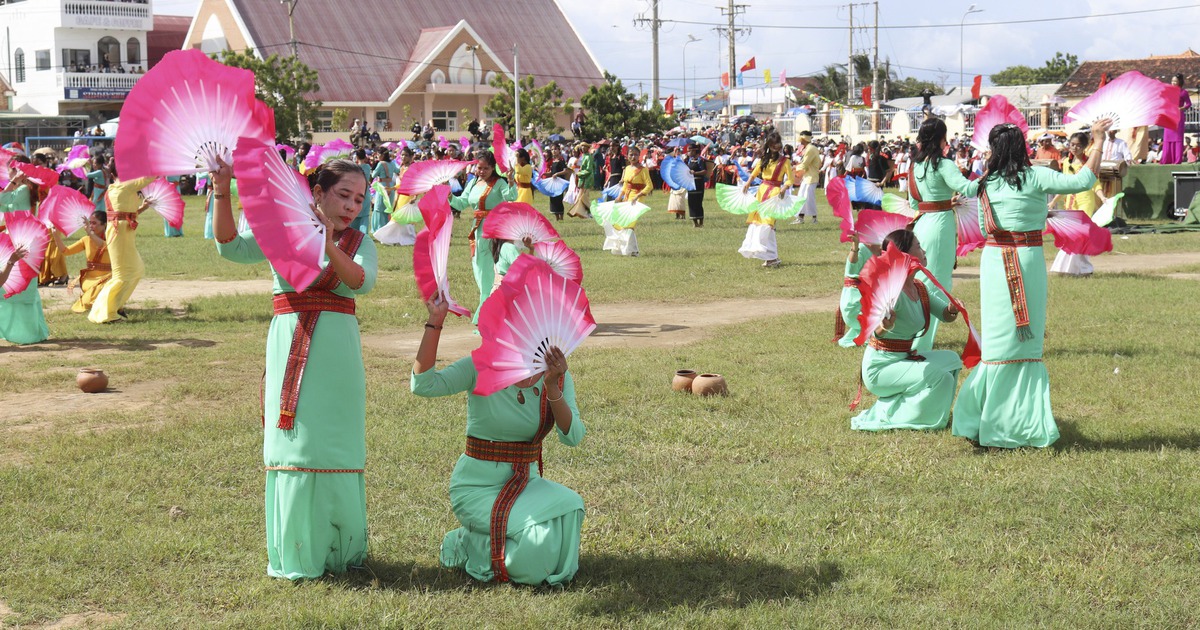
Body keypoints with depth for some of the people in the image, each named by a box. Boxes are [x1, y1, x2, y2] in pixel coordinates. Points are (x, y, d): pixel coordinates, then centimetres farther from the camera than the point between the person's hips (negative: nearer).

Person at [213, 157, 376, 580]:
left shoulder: (358, 243, 9)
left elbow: (361, 282, -12)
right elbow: (232, 247, -7)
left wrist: (328, 246, -28)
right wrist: (222, 195, -19)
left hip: (337, 354, 1)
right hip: (291, 350, -1)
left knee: (335, 447, 3)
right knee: (292, 446, 1)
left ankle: (341, 549, 17)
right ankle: (296, 556, 12)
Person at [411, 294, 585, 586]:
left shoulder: (557, 376, -1)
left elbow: (572, 437, -15)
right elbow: (422, 385, -28)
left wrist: (552, 388, -29)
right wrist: (435, 322, -31)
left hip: (527, 482, 5)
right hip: (478, 485, -5)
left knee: (570, 506, -26)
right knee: (539, 537, -27)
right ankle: (465, 546, 3)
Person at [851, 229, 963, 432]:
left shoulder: (920, 288, 4)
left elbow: (945, 315, 9)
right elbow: (875, 332, -33)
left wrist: (952, 310, -15)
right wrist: (884, 327, -56)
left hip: (904, 358, 9)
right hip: (880, 367, -9)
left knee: (951, 359, 10)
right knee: (939, 377, -20)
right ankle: (887, 416, -7)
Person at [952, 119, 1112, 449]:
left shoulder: (987, 184, 6)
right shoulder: (1035, 178, -7)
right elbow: (1083, 180, -12)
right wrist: (1098, 142, -1)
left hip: (994, 261, 4)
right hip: (1028, 261, -4)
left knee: (1000, 340, 8)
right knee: (1027, 342, 5)